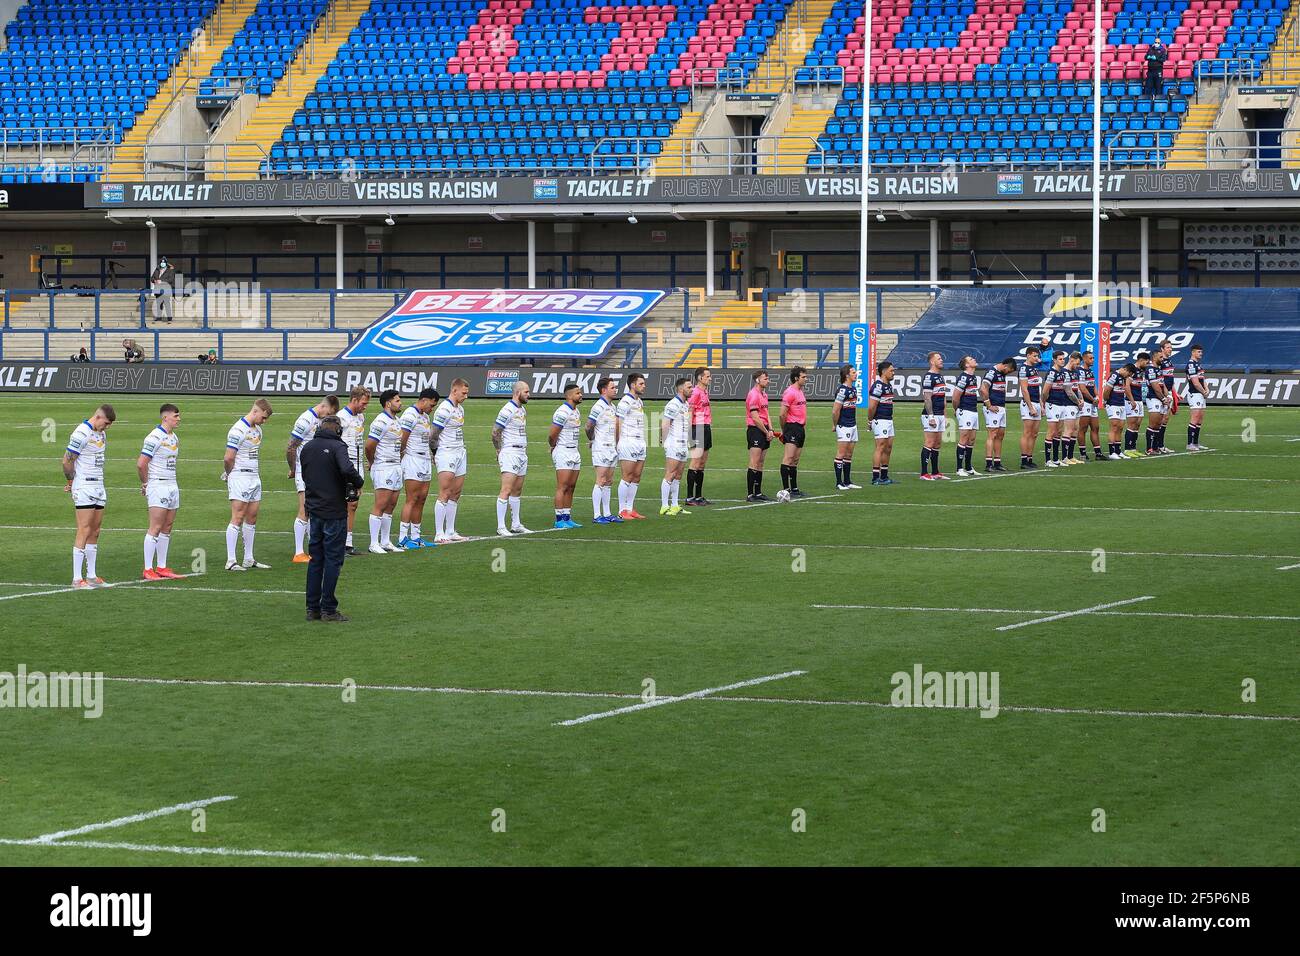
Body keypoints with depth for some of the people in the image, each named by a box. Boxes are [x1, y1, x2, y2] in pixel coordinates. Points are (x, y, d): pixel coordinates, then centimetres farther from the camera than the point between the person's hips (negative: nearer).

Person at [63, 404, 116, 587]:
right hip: (84, 488, -9)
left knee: (95, 532, 10)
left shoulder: (102, 434, 13)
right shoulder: (81, 434, -15)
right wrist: (72, 481, 2)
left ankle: (91, 576, 15)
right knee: (84, 532, -10)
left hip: (98, 486, 9)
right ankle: (77, 579, -9)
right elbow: (67, 461, -14)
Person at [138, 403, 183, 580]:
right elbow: (141, 463, -18)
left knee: (167, 528, 10)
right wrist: (145, 483, -5)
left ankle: (161, 567, 16)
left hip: (172, 486, 9)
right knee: (155, 529, -9)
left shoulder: (175, 438, 13)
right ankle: (148, 570, -7)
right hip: (158, 487, -9)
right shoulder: (155, 438, -15)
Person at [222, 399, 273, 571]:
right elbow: (228, 458, -17)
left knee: (252, 517, 10)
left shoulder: (258, 430, 14)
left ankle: (249, 559, 17)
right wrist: (230, 474, -1)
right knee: (237, 518, -9)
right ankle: (230, 561, -8)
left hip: (254, 478, 9)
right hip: (240, 478, -9)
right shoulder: (238, 431, -16)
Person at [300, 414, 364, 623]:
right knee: (333, 559, 0)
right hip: (334, 511, -6)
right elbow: (347, 470, -28)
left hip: (314, 510, 6)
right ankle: (328, 609, 1)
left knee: (316, 559, 13)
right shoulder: (337, 446, -12)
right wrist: (358, 483, -10)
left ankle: (312, 608, 14)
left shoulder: (307, 449, 9)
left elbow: (304, 476, 14)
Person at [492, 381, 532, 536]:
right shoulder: (507, 410, -13)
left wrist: (525, 450, 17)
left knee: (517, 491, 12)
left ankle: (515, 524, 18)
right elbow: (495, 432, -13)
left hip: (522, 453, 9)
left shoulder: (523, 410, 15)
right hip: (510, 453, -9)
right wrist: (500, 452, -8)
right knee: (506, 491, -12)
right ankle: (501, 527, -13)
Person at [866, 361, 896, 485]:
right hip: (880, 421, -10)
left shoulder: (889, 385, 15)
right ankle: (875, 478, -9)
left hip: (889, 420, 10)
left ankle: (884, 476, 17)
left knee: (888, 448, 11)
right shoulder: (878, 386, -16)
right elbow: (871, 406, -19)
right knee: (880, 448, -9)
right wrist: (870, 420, -9)